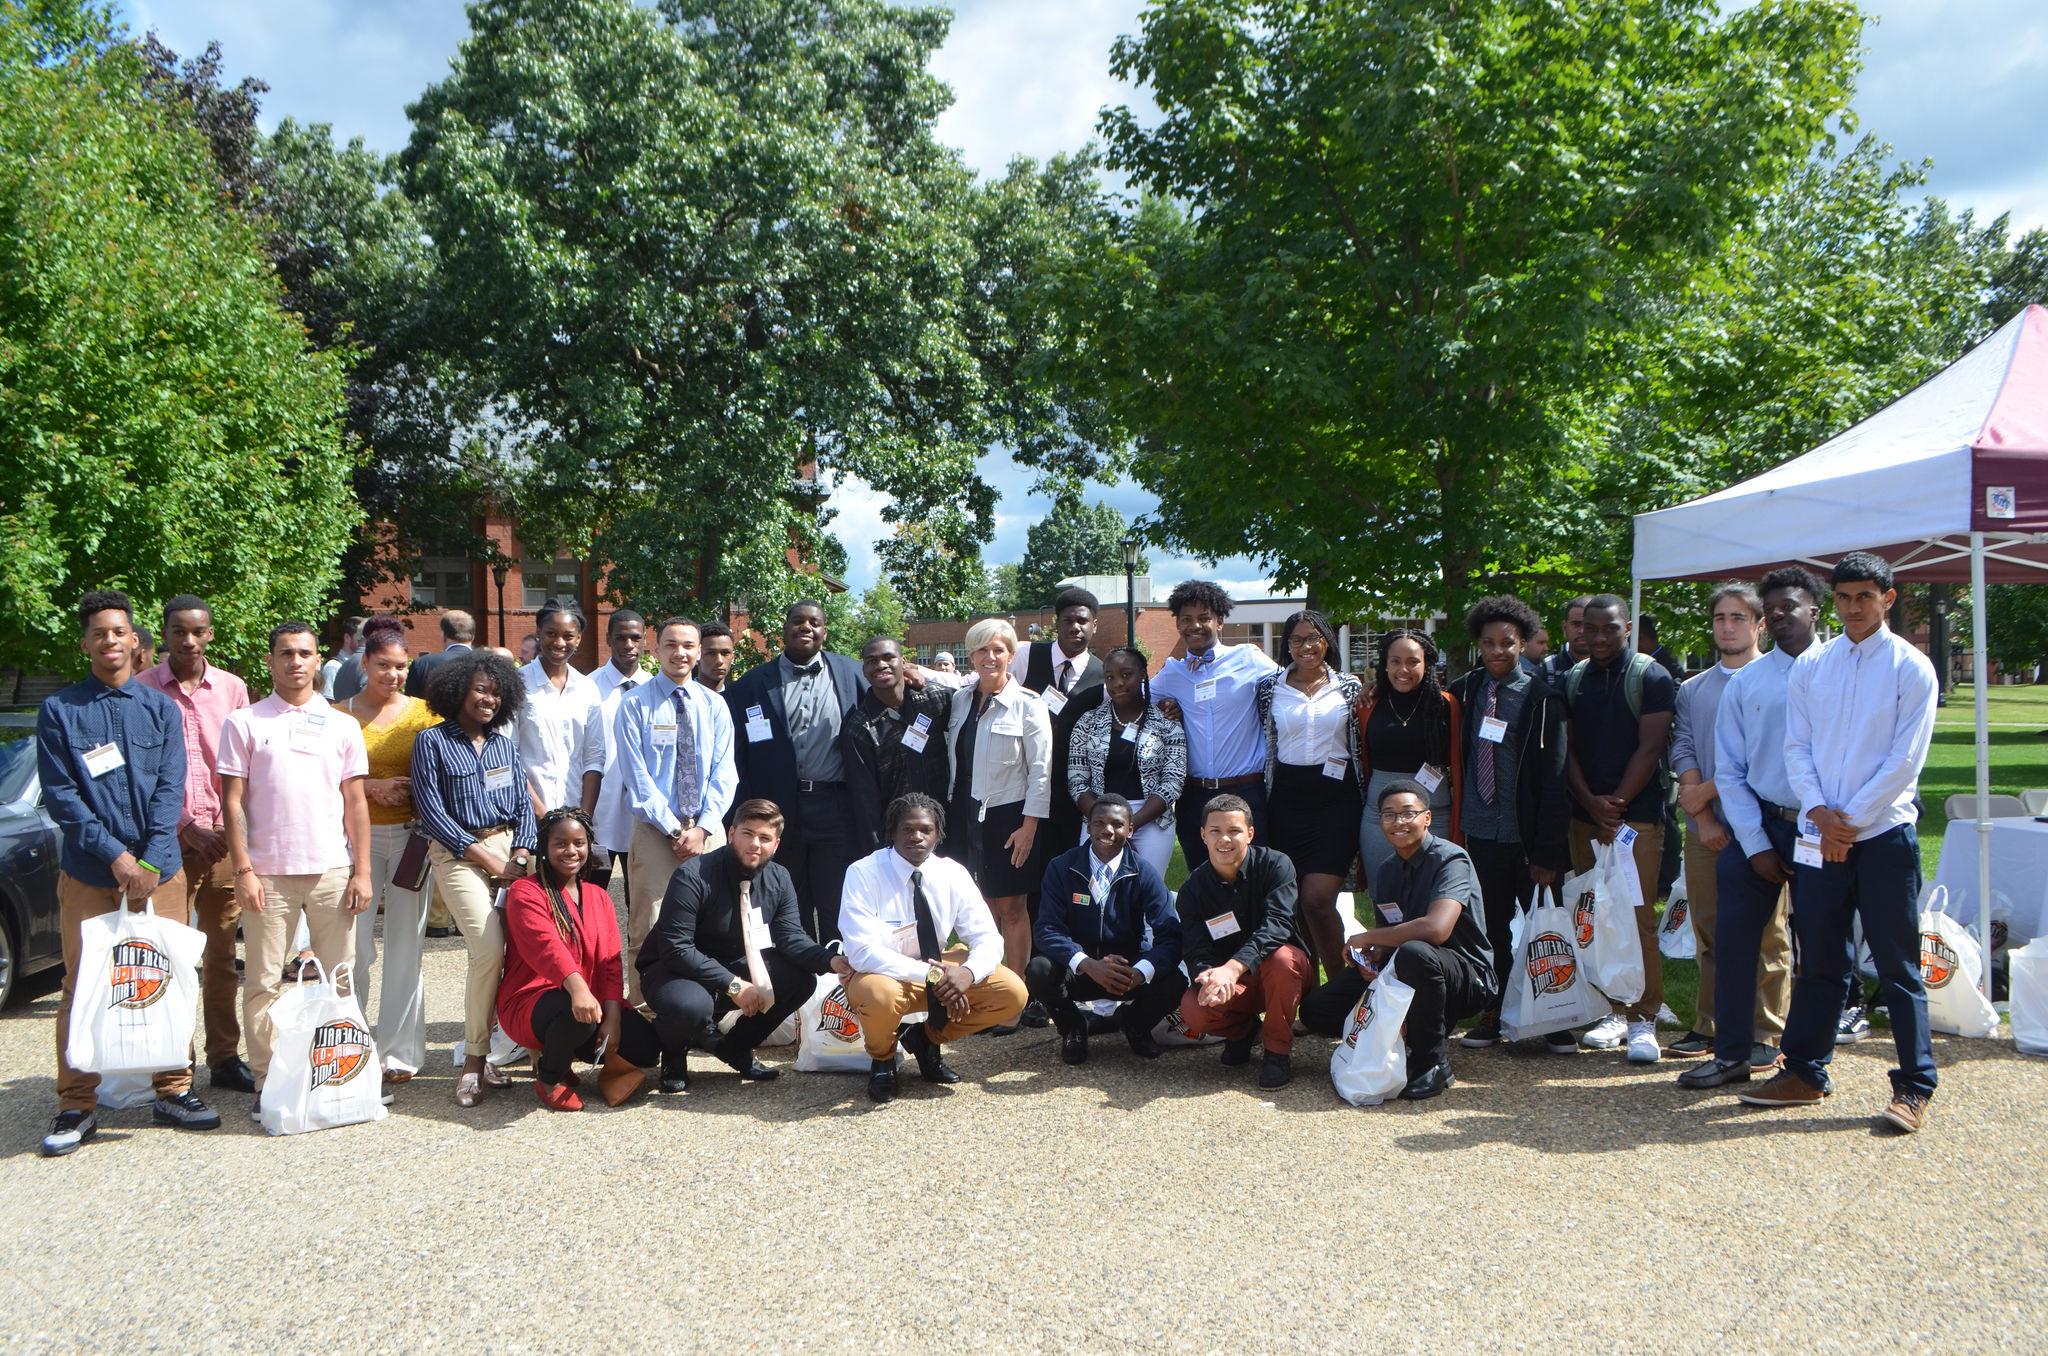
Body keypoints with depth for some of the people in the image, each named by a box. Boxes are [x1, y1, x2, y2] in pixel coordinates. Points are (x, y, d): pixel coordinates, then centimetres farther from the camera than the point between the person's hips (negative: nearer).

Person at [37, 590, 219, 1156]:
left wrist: (150, 862, -11)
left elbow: (170, 789, 1)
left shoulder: (160, 707, 7)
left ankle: (172, 1091, 18)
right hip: (87, 875, -2)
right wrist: (116, 856, -13)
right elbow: (59, 795, -5)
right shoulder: (59, 710, 1)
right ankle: (77, 1107, 11)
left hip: (159, 870, 2)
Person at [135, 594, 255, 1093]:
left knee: (222, 950, 7)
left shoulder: (231, 688, 9)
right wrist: (187, 827, -7)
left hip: (223, 839, 2)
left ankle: (225, 1056, 15)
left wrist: (230, 827, -1)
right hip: (169, 840, -2)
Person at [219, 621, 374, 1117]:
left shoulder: (341, 725, 9)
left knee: (339, 981, 5)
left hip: (332, 871, 2)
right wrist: (243, 870, -6)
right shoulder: (244, 723, 4)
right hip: (268, 872, -2)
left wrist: (361, 871, 2)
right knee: (264, 983, 2)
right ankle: (266, 1081, 11)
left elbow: (356, 803, 9)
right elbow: (232, 802, 1)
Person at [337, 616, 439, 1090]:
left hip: (410, 835, 1)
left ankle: (399, 1053, 11)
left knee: (405, 946, 2)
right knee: (355, 946, -2)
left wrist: (413, 790, -10)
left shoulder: (423, 711, 5)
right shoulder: (341, 714, 3)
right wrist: (373, 787, -12)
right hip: (358, 835, -1)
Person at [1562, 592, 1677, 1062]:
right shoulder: (1573, 680, 13)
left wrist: (1617, 804, -10)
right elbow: (1567, 749, 10)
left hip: (1637, 816, -5)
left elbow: (1650, 748, -7)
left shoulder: (1651, 678, -1)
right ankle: (1613, 1011, 14)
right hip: (1585, 817, 5)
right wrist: (1591, 803, -4)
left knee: (1639, 919, -7)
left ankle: (1643, 1018, -2)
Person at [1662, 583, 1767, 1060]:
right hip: (1705, 828, 5)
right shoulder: (1692, 690, 16)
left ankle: (1766, 1035, 4)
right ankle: (1709, 1027, 16)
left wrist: (1704, 793, -8)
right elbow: (1683, 752, 6)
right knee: (1708, 932, 9)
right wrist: (1703, 818, -7)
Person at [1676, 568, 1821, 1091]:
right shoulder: (1745, 682, 7)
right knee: (1733, 934, 0)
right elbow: (1730, 771, 7)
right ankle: (1732, 1052, 11)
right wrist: (1755, 845, 0)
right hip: (1760, 823, 3)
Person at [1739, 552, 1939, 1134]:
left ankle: (1914, 1087, 9)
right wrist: (1819, 812, -8)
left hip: (1885, 835, -4)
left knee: (1898, 966, 1)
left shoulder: (1911, 667, -2)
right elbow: (1796, 747, 7)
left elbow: (1906, 758, -7)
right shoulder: (1809, 666, 9)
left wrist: (1851, 820, -11)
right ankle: (1804, 1073, 22)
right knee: (1818, 961, 12)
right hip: (1819, 837, 4)